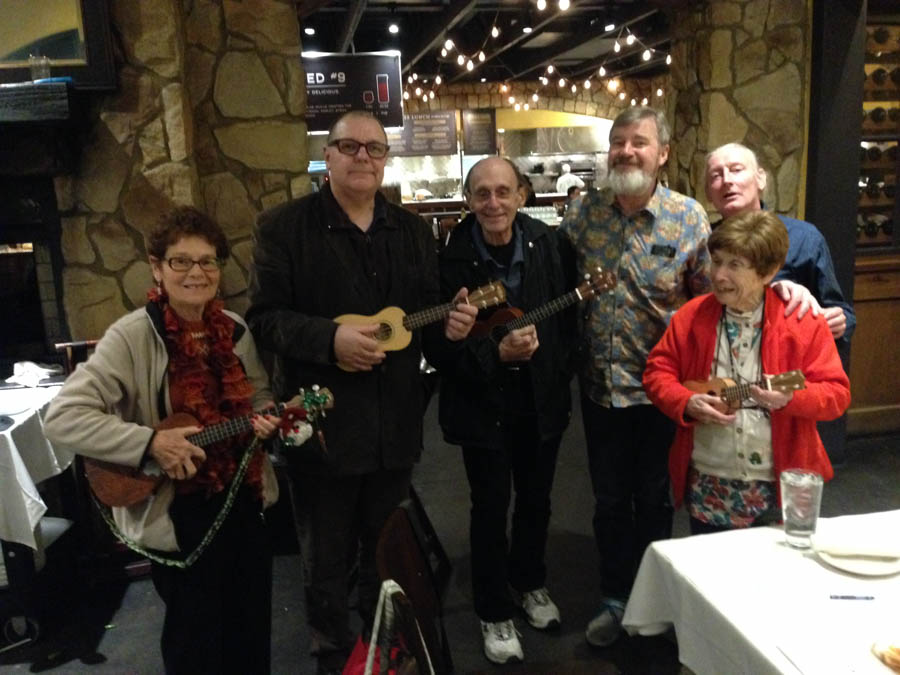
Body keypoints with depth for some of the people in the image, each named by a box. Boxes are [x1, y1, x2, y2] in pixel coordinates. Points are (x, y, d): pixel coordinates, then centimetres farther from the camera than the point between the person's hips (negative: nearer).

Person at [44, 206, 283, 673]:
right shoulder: (132, 336, -17)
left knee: (252, 627, 19)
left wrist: (265, 419, -8)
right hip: (179, 510, -5)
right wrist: (150, 443, -28)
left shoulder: (235, 330, 1)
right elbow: (62, 418, -22)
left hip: (244, 496, 5)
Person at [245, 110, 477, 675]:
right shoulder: (284, 227, -7)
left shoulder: (413, 231, 8)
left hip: (395, 421, 5)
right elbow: (263, 317, -12)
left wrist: (447, 323, -10)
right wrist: (330, 339, -26)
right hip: (322, 422, -4)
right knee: (327, 557, 12)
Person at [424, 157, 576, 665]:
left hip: (543, 399, 4)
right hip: (482, 404, -3)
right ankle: (496, 612, 29)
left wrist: (559, 370, -1)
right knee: (491, 507, 8)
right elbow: (437, 345, -15)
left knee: (536, 499, 19)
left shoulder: (550, 245, -7)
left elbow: (570, 312, 4)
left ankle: (530, 582, 45)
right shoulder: (451, 259, -17)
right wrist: (495, 354, -27)